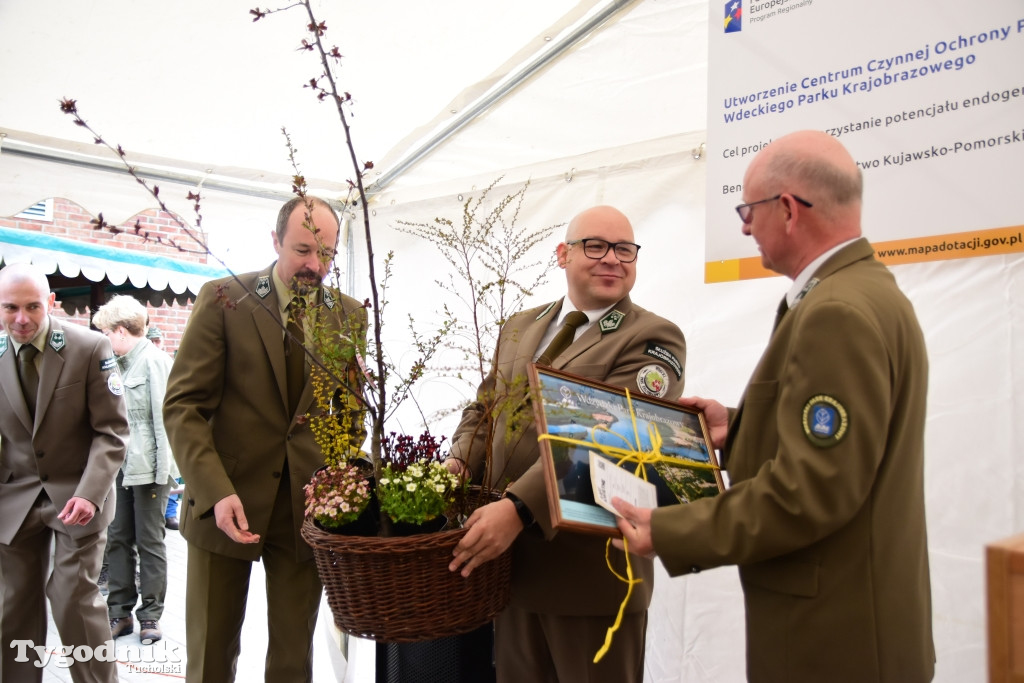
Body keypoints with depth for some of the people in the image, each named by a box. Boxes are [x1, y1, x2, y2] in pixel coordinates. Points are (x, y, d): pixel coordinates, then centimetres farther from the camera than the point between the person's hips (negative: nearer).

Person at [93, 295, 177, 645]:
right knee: (117, 539, 10)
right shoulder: (121, 363, 12)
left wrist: (162, 470, -16)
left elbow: (163, 416, -15)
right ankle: (120, 612, 21)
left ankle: (151, 615, 14)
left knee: (149, 542, 3)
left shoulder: (154, 360, -11)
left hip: (149, 467, -7)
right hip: (122, 465, 7)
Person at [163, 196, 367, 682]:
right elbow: (183, 405, -6)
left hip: (307, 507, 2)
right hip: (226, 501, -2)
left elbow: (353, 410, 9)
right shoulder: (223, 299, -3)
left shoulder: (350, 315, 5)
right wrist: (216, 492, -18)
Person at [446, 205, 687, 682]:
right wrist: (459, 461, -6)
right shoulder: (519, 328, 12)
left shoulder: (652, 339, -10)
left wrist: (518, 508, -31)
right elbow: (485, 405, 16)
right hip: (508, 558, 6)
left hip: (590, 569, -6)